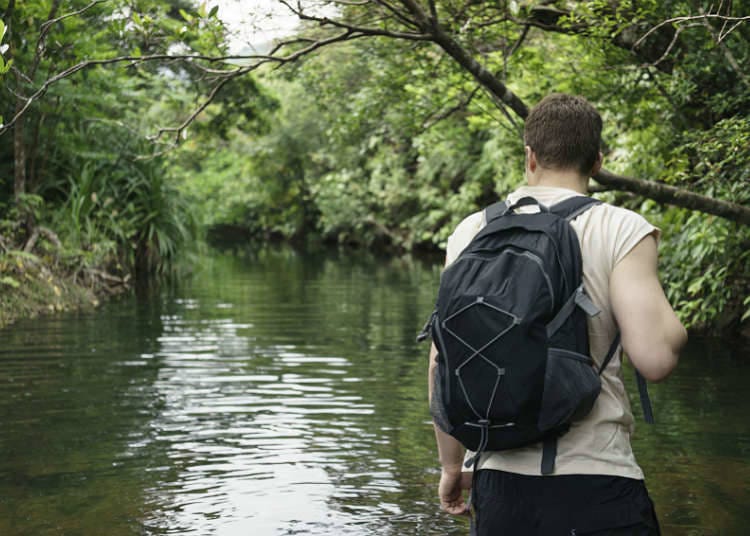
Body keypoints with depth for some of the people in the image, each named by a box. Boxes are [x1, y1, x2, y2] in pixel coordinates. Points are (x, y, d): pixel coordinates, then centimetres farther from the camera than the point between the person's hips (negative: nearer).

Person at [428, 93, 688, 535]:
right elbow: (655, 357, -16)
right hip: (596, 485, -4)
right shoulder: (622, 231, -6)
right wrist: (674, 322, 6)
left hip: (501, 483, 4)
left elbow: (443, 364, 3)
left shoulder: (473, 232, 4)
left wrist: (452, 466, 14)